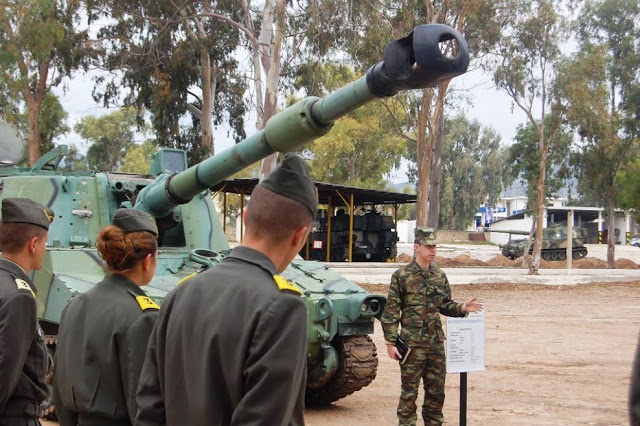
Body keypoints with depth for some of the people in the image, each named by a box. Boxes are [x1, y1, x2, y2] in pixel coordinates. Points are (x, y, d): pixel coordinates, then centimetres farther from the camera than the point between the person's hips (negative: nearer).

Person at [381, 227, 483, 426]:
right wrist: (391, 342, -10)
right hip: (412, 343, -5)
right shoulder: (401, 276, -6)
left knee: (436, 389, 11)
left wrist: (462, 308, -4)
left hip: (436, 342, 5)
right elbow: (391, 312, -6)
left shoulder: (440, 276, 9)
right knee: (409, 391, 2)